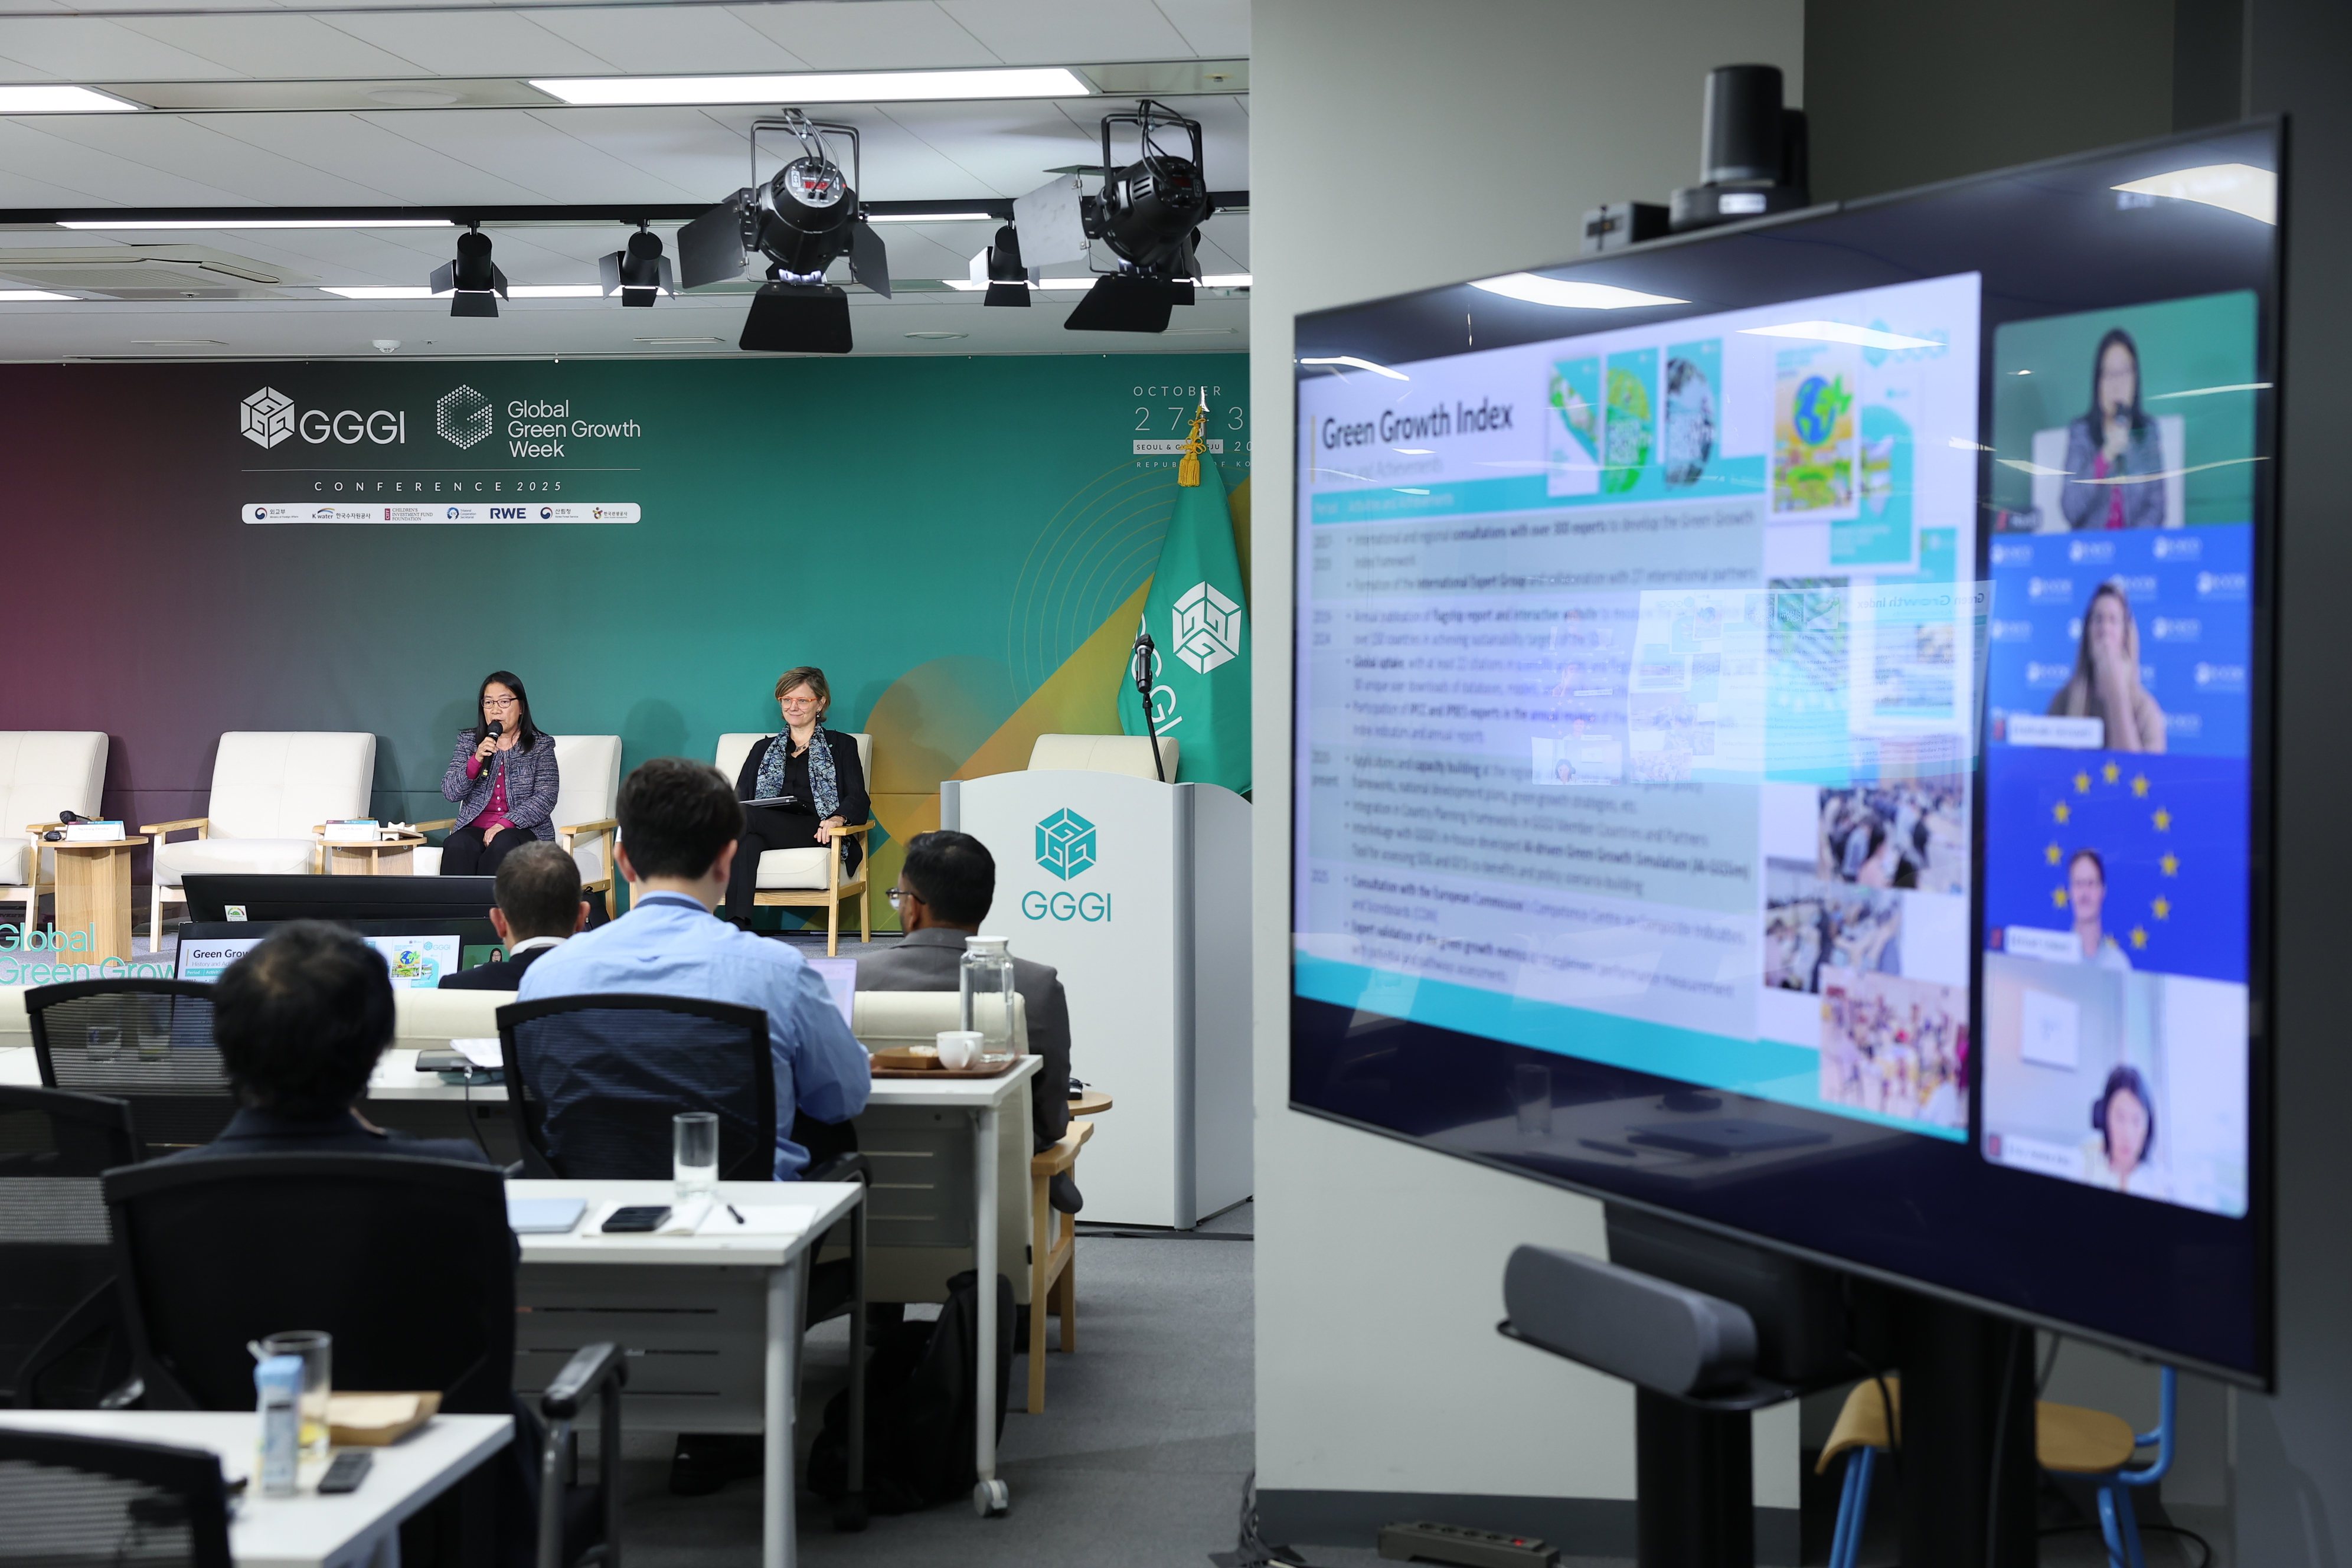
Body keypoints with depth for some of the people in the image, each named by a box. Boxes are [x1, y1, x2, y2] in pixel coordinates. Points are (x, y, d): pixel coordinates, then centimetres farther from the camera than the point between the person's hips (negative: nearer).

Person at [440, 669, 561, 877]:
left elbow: (546, 798, -4)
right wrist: (476, 760, -13)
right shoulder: (469, 741, 15)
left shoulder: (541, 746, 8)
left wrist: (505, 824, -18)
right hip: (475, 827, 2)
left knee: (502, 845, -37)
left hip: (524, 829, -2)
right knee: (456, 845, -34)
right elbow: (450, 793, 5)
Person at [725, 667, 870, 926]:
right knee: (747, 840, -37)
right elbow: (741, 797, 18)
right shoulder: (763, 749, 30)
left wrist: (838, 818, -18)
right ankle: (737, 926, -52)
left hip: (813, 833, -3)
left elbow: (858, 801, 7)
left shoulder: (841, 746, 21)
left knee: (746, 816, -33)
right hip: (767, 831, 3)